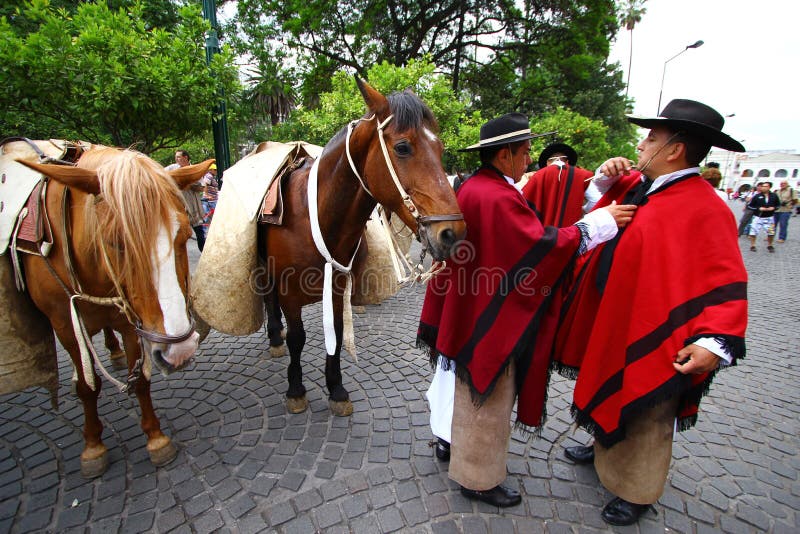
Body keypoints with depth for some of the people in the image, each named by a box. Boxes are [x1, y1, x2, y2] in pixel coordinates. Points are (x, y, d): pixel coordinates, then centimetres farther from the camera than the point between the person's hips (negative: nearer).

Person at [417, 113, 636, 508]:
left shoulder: (471, 187, 6)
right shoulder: (497, 198, -26)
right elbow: (542, 247, -24)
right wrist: (598, 223, -14)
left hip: (468, 312, 10)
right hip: (489, 322, -10)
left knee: (468, 392, 28)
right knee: (487, 401, 9)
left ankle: (452, 443, 49)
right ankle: (479, 479, 30)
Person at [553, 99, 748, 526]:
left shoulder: (704, 210, -22)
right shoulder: (637, 185, 2)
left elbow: (727, 283, -25)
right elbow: (600, 203, 20)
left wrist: (714, 340, -36)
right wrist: (605, 178, 0)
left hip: (650, 331, -8)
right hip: (611, 319, 8)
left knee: (645, 417, 12)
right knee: (611, 397, 26)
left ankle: (637, 492, 34)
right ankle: (605, 449, 50)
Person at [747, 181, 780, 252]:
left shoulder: (774, 196, 1)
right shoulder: (756, 196, -8)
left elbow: (778, 205, 12)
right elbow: (749, 206, -5)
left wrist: (773, 208, -9)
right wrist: (759, 208, -16)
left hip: (769, 217, 3)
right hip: (758, 217, -2)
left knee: (771, 232, 7)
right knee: (754, 231, -5)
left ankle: (769, 245, 27)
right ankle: (752, 246, 10)